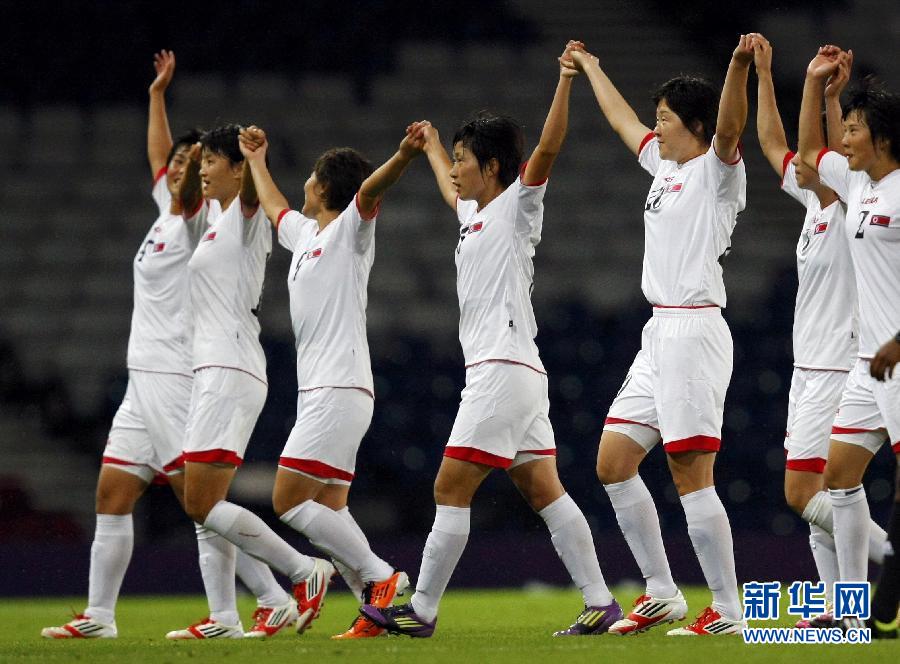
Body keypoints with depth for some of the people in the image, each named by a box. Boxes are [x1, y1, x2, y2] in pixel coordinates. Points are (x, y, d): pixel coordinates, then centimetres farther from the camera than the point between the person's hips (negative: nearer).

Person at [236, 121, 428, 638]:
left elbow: (370, 189, -26)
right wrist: (257, 162, 55)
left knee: (291, 502, -14)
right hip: (318, 391, 9)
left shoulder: (349, 231, -5)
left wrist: (404, 156, -44)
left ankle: (381, 578, -13)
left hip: (340, 391, -9)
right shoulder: (306, 234, 20)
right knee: (327, 511, 5)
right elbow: (275, 209, 43)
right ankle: (377, 608, 3)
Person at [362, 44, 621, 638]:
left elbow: (546, 150, -19)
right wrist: (430, 147, 60)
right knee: (544, 491, 5)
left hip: (505, 368, -9)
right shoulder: (474, 214, 21)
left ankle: (422, 611, -5)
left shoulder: (516, 207, -3)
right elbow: (451, 189, 45)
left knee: (451, 489, -8)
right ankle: (600, 601, 1)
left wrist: (566, 83, -28)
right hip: (497, 371, 9)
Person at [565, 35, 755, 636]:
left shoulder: (716, 170, -6)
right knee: (613, 463, 9)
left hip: (695, 332, -9)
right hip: (659, 336, 9)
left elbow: (729, 127, -27)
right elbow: (623, 120, 35)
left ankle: (727, 610, -8)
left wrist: (740, 65, -44)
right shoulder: (665, 167, 18)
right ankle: (662, 594, 14)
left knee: (691, 474, -11)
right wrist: (589, 68, 47)